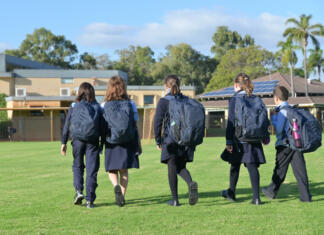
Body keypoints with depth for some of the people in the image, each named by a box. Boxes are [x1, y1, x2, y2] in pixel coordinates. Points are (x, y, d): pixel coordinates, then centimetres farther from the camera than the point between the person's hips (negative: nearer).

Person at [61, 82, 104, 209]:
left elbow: (67, 125, 3)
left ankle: (78, 191, 0)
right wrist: (104, 143, 9)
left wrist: (64, 142, 6)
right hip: (93, 141, 0)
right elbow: (102, 127, 3)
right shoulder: (98, 107, 5)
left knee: (77, 166, 18)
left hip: (77, 140, 0)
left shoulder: (74, 106, 4)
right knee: (92, 169, 2)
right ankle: (90, 200, 1)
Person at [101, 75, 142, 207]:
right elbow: (135, 127, 2)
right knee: (124, 170, 11)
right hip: (128, 142, 1)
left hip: (111, 142, -1)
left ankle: (116, 186, -17)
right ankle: (122, 196, 9)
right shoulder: (131, 104, 1)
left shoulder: (104, 105, -1)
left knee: (112, 169, 10)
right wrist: (139, 145, 9)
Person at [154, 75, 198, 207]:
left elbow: (158, 122, -7)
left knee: (172, 168, 4)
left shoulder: (163, 101, -4)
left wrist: (158, 141, 2)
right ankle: (191, 183, -18)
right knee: (181, 167, 13)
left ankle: (175, 199, 4)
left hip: (170, 139, -3)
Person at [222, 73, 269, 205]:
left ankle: (231, 193, 28)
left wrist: (228, 141, -10)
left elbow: (231, 122, -10)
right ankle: (256, 197, -5)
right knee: (253, 166, 1)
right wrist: (266, 136, 19)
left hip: (239, 138, -3)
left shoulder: (234, 100, -6)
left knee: (235, 165, 14)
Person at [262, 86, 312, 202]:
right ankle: (305, 196, 0)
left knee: (280, 170, 7)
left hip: (285, 145, -6)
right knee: (300, 170, 3)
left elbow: (278, 130, -16)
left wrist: (273, 117, -4)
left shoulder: (282, 111, -11)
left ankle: (272, 191, 22)